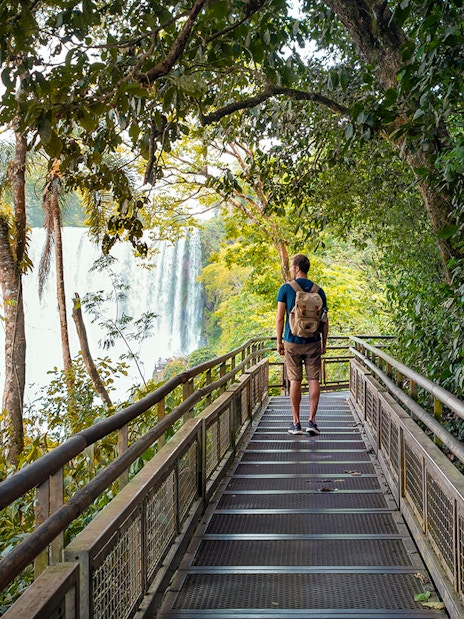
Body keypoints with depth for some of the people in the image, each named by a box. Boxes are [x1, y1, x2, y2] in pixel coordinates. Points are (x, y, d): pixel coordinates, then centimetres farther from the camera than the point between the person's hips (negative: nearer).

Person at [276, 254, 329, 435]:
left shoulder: (286, 289, -5)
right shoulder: (318, 291, 2)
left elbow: (280, 318, -5)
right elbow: (324, 321, 5)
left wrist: (279, 342, 4)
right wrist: (324, 343, 14)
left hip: (292, 342, -1)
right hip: (313, 342, 1)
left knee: (295, 381, 5)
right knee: (314, 380, 5)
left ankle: (296, 423, 9)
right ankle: (312, 420, 0)